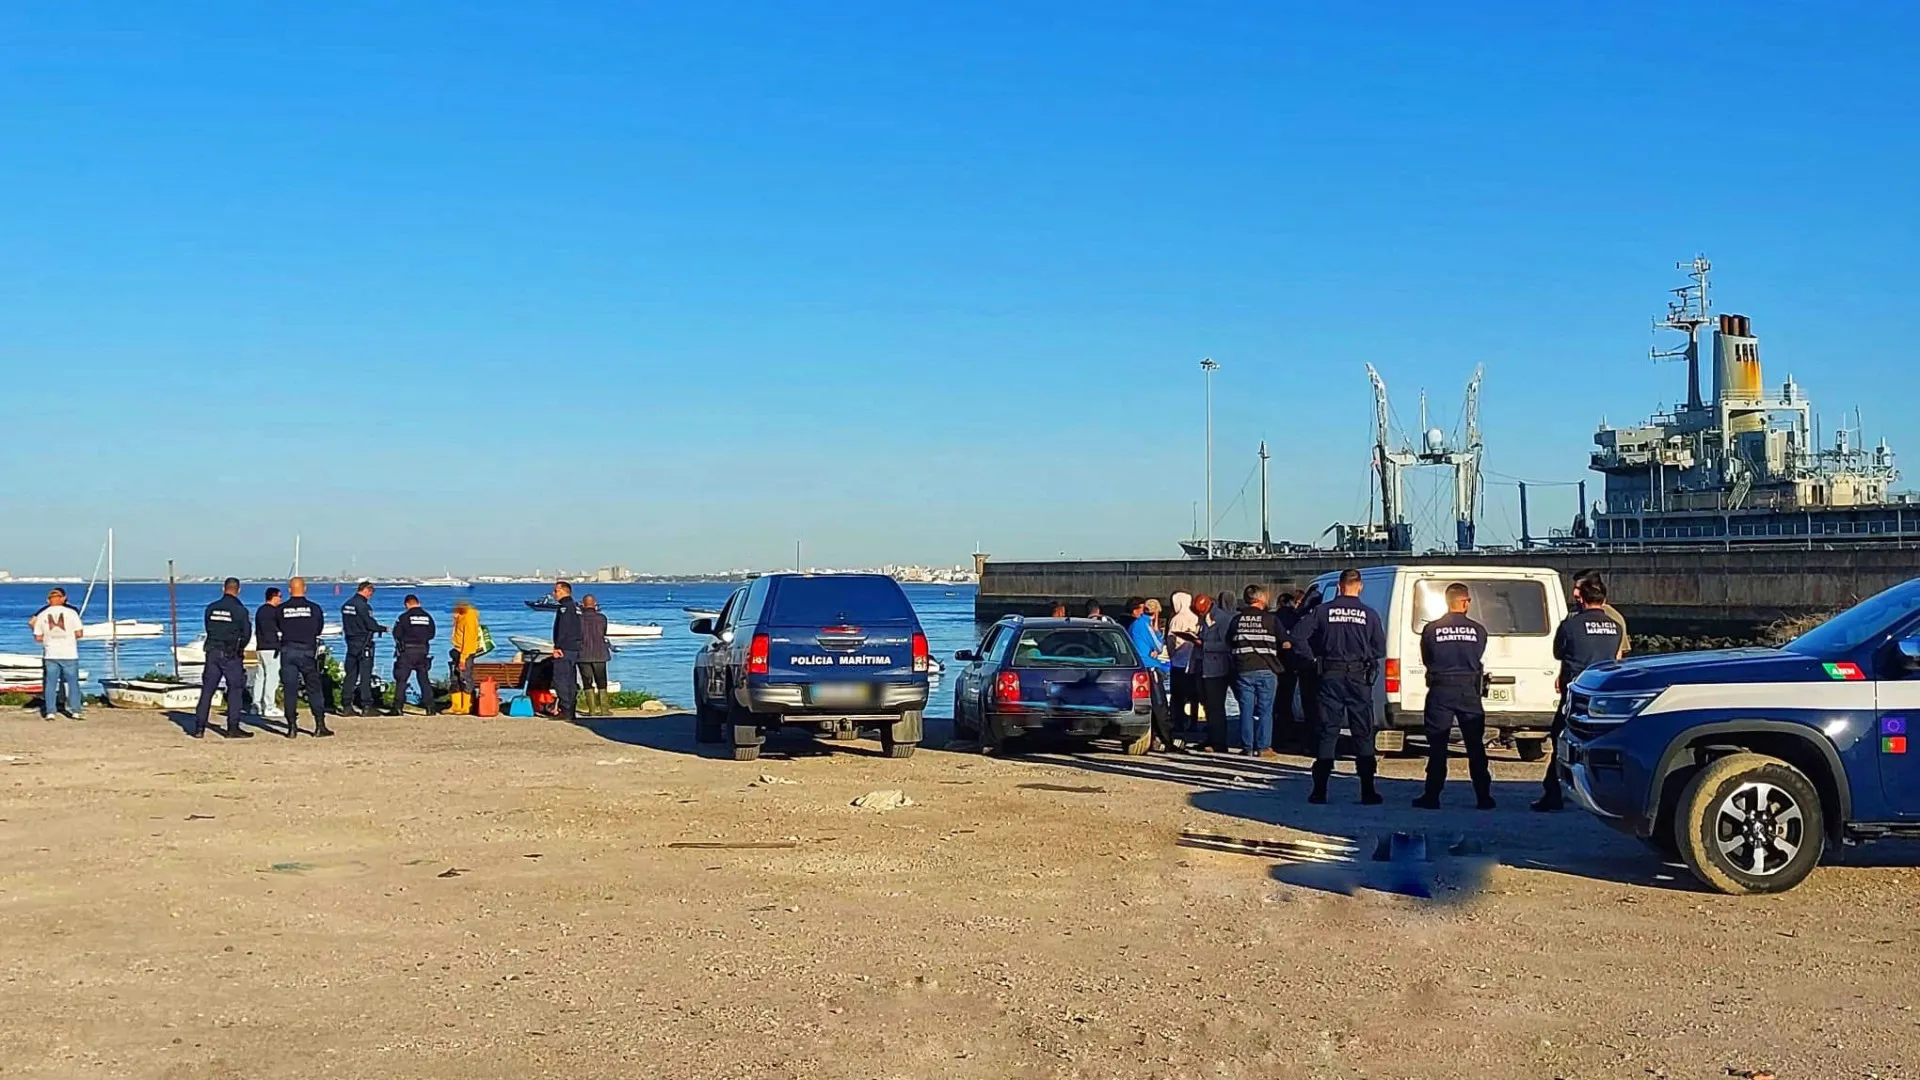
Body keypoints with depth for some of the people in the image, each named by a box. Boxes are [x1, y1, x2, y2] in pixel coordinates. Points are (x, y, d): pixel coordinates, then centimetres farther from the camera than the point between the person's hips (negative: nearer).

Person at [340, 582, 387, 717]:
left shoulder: (346, 604, 11)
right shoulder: (363, 605, -16)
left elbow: (345, 625, 16)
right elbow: (371, 624, -16)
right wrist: (383, 629, 0)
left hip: (351, 643, 8)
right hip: (363, 644, -8)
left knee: (351, 675, 10)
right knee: (365, 675, -4)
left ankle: (346, 706, 10)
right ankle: (366, 707, -4)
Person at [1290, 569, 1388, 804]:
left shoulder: (1323, 611, -1)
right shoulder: (1369, 614, -2)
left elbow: (1298, 635, -6)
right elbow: (1380, 649, -3)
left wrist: (1312, 659, 3)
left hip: (1331, 676, 1)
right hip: (1359, 678, -1)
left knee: (1327, 732, 5)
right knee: (1363, 734, 4)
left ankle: (1320, 790, 2)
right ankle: (1367, 791, 2)